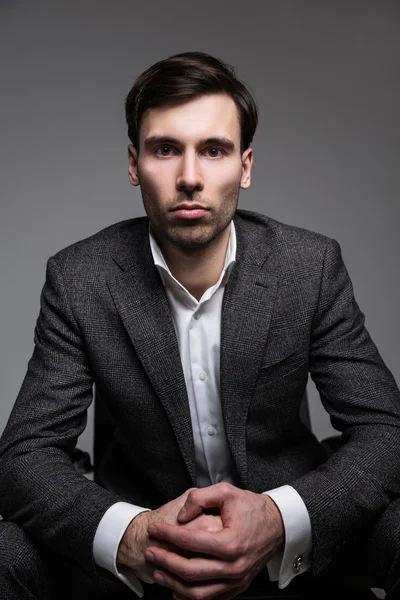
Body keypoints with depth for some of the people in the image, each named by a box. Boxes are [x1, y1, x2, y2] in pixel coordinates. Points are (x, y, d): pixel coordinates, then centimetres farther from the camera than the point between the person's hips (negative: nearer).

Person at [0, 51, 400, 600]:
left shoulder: (312, 266, -13)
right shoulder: (78, 279, -13)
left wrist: (280, 519, -33)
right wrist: (128, 536, -34)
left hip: (286, 519, 1)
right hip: (138, 523, 0)